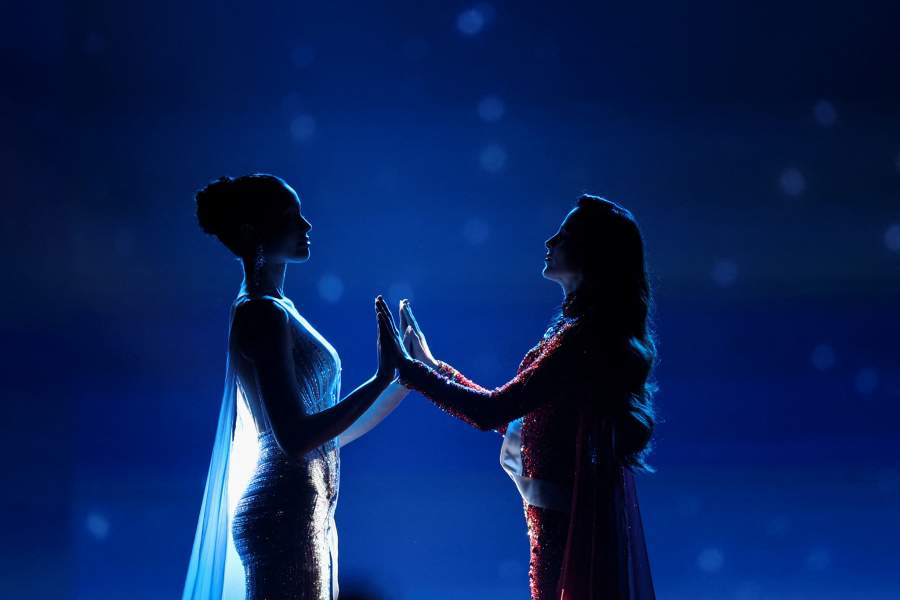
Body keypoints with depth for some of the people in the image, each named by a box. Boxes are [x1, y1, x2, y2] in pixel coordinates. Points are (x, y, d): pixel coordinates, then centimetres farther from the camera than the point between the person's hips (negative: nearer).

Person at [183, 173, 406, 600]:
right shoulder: (261, 313, -12)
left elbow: (332, 434, 18)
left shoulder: (277, 311, 16)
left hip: (309, 514, 9)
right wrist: (381, 380, -18)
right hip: (285, 515, -9)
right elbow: (296, 439, -21)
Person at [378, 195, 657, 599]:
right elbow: (513, 414, 14)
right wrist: (432, 367, 15)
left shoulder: (585, 336, -19)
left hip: (568, 517, -10)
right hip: (585, 509, 10)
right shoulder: (602, 330, 12)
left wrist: (410, 370, -12)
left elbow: (495, 411, -22)